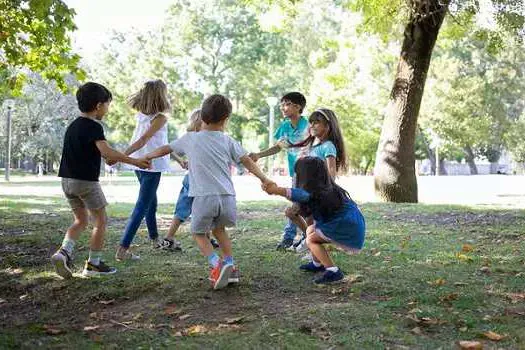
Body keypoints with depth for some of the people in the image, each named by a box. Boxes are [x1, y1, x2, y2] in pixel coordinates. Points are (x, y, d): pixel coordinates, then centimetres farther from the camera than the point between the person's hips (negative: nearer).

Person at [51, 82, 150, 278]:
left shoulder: (73, 126, 12)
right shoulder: (94, 126, -14)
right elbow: (106, 152, -27)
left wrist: (109, 158, 23)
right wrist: (134, 161, -25)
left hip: (67, 179, 8)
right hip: (86, 181, -8)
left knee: (81, 220, 18)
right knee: (100, 221, 8)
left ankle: (64, 252, -2)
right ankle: (93, 263, 11)